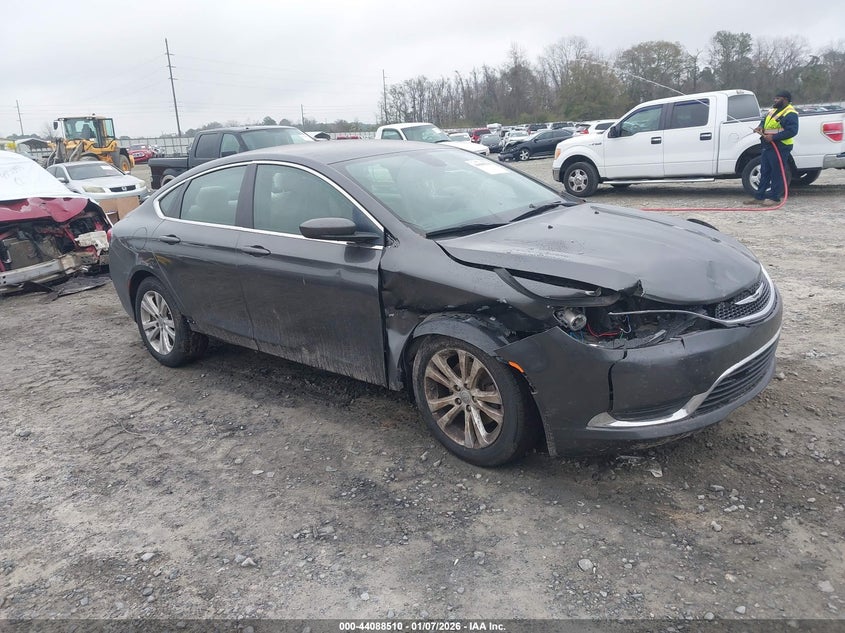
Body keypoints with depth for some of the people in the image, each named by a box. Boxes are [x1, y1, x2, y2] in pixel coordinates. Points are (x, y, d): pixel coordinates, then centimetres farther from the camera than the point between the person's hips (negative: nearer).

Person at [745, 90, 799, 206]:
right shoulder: (773, 110, 17)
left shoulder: (790, 113, -11)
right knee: (764, 172, 12)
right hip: (767, 147, 9)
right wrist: (760, 126, 6)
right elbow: (764, 120, 30)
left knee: (777, 174, -4)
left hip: (780, 148, -9)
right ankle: (759, 197, 18)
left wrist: (773, 137, -25)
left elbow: (792, 131, -20)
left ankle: (774, 198, 1)